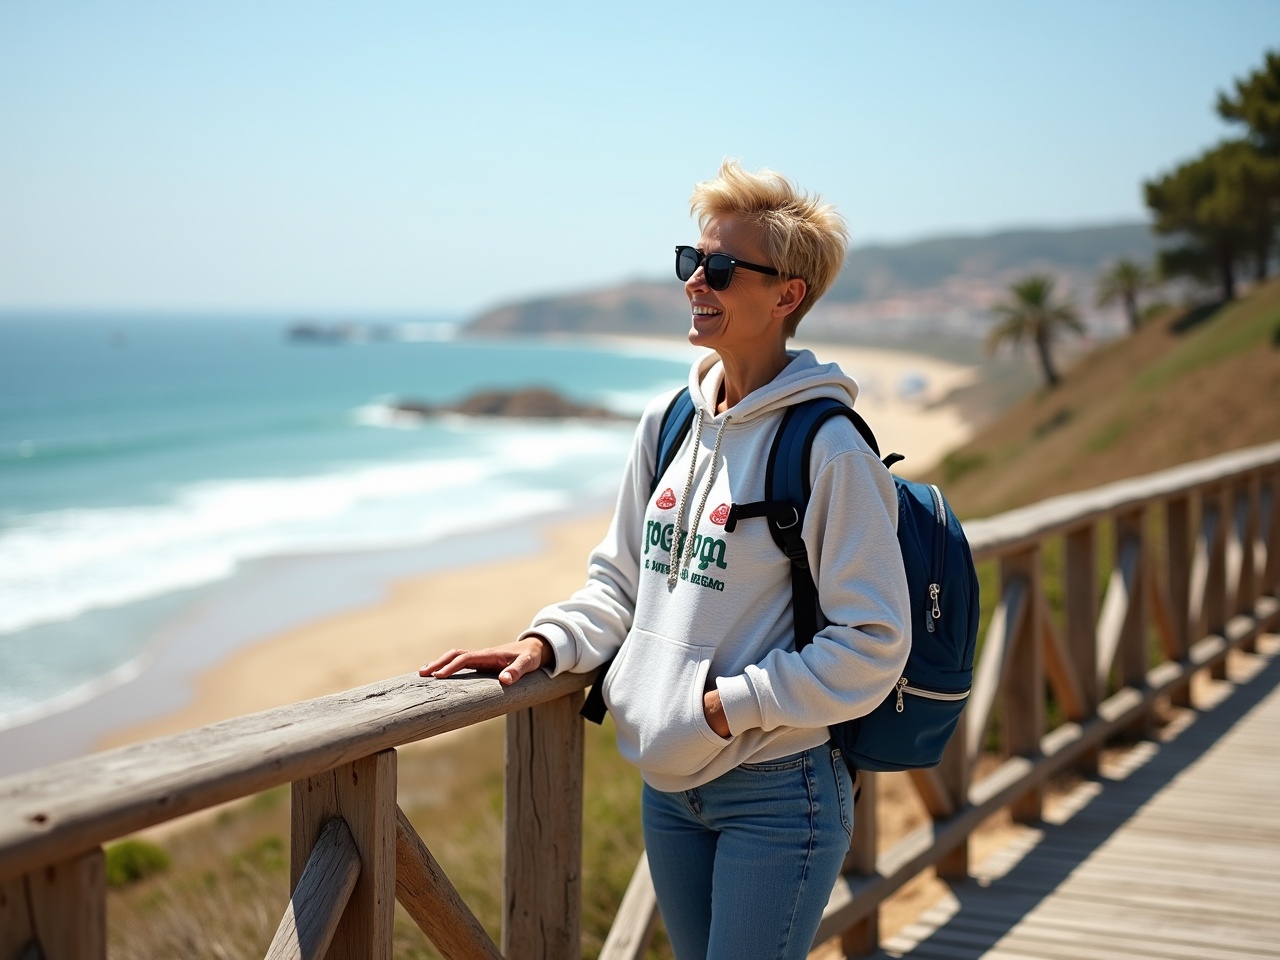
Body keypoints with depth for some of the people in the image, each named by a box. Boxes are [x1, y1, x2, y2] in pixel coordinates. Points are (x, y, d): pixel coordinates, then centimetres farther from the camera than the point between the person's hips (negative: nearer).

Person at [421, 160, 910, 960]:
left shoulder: (828, 449, -16)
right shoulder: (667, 423, 6)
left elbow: (871, 646, -16)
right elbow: (620, 581, 15)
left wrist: (730, 703, -17)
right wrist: (547, 643, -2)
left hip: (777, 796, -7)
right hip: (669, 786, 7)